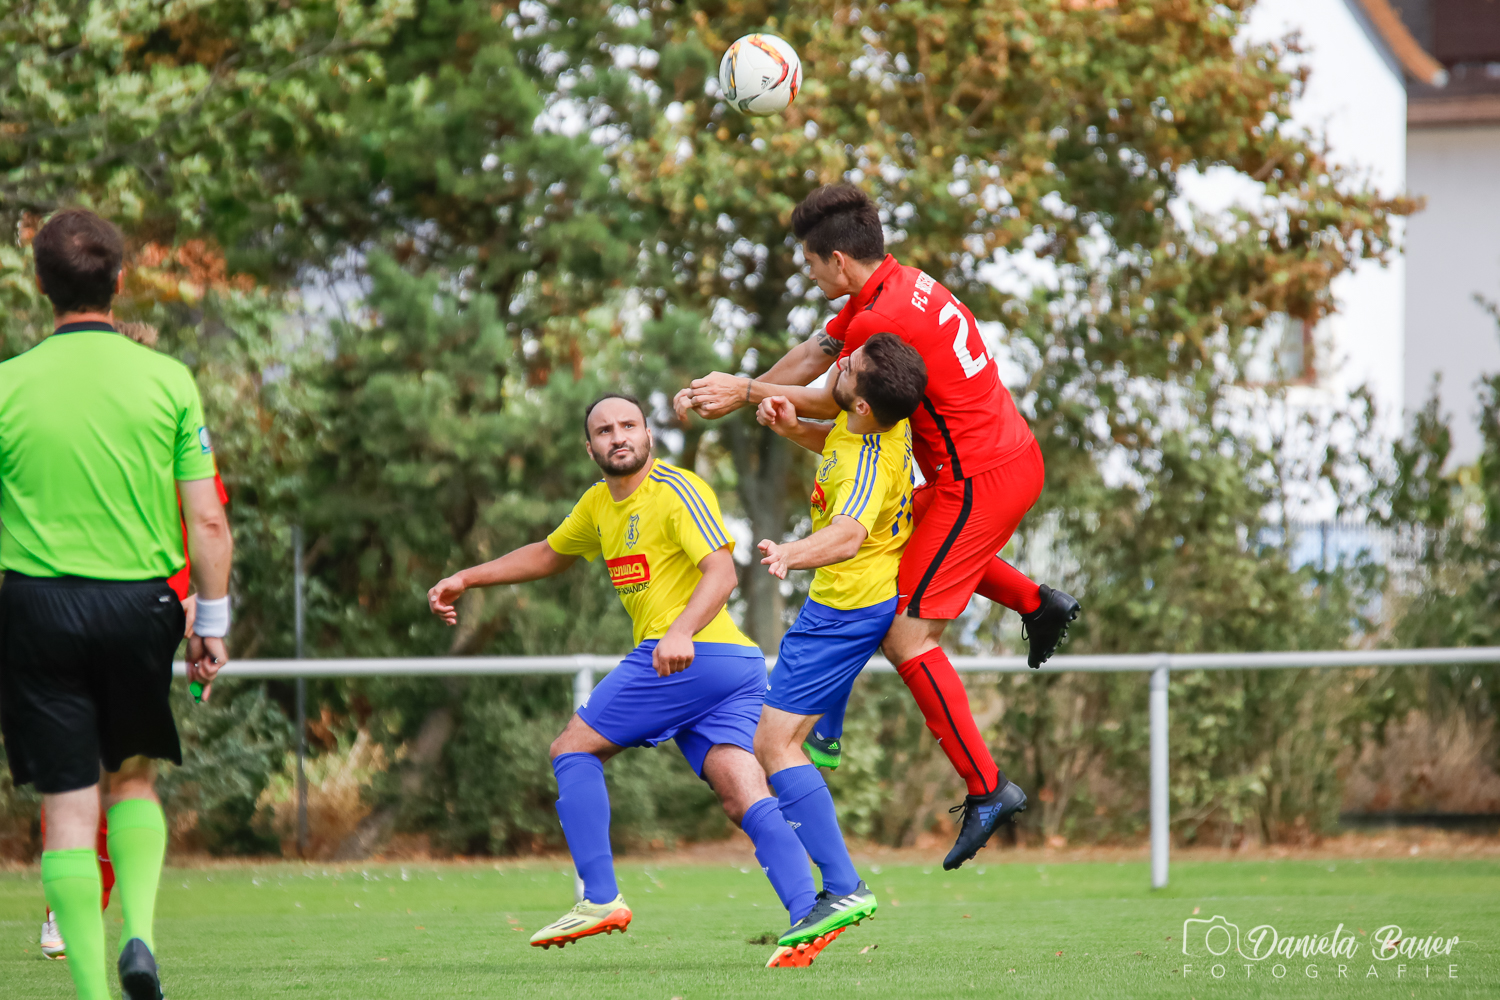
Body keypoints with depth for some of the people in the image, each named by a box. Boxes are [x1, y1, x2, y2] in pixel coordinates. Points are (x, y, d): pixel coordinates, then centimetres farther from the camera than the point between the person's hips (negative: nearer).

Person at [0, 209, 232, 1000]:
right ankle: (138, 932, 0)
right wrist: (212, 623, 7)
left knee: (69, 807, 2)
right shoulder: (166, 380, -1)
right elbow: (207, 520, -2)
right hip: (141, 604, 2)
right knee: (133, 777, 21)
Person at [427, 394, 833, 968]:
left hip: (691, 656, -8)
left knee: (572, 749, 0)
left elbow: (721, 571, -17)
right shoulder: (600, 504, 22)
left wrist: (681, 632, -33)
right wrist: (466, 579, 33)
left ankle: (600, 899, -6)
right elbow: (550, 555, 38)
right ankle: (809, 914, -23)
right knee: (746, 802, -7)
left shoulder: (676, 490, -6)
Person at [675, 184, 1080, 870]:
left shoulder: (885, 319, -21)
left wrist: (747, 390, 5)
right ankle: (1037, 603, 33)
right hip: (1014, 458, 10)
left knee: (906, 637, -8)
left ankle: (985, 789, -9)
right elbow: (814, 356, 14)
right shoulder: (895, 286, 8)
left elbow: (834, 403, -5)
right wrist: (737, 393, 8)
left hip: (979, 482, -10)